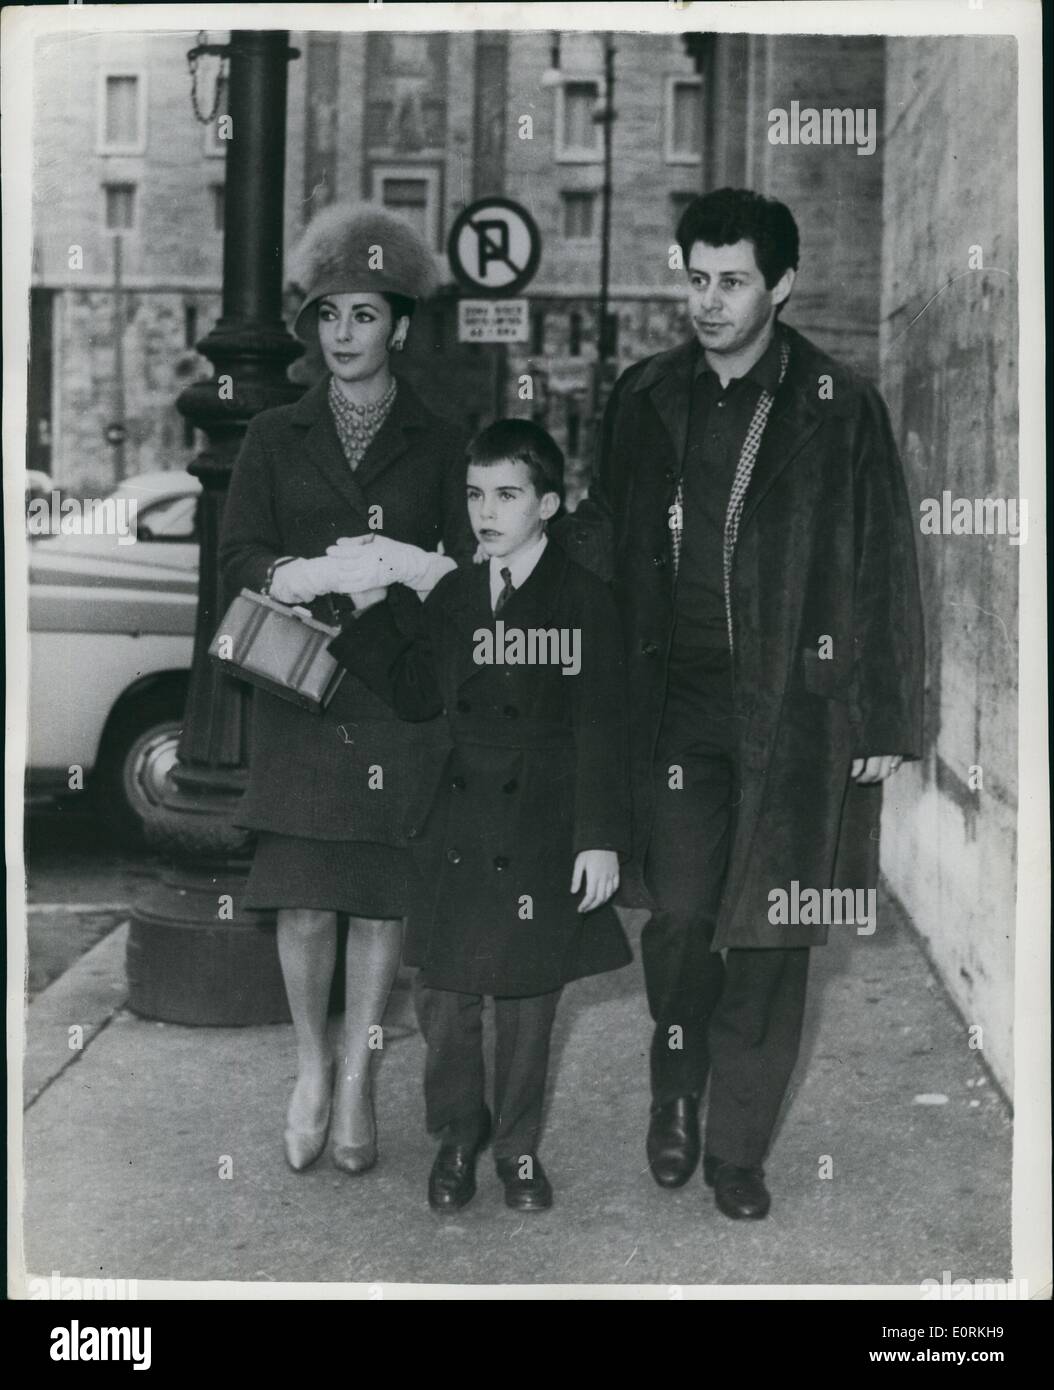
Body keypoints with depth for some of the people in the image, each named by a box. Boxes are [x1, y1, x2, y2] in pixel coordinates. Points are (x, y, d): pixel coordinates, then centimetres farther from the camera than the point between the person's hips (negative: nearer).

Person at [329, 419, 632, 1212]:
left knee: (527, 1000, 8)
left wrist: (603, 837, -12)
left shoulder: (583, 600, -6)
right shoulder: (454, 596, 8)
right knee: (443, 999, 5)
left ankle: (519, 1148, 27)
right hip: (460, 828, 4)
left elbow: (601, 727, -8)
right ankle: (458, 1138, 27)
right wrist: (365, 613, 1)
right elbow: (416, 695, 9)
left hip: (543, 830, -3)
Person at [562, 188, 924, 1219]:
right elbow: (601, 541, 13)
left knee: (769, 938, 3)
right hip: (675, 702, 2)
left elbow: (884, 573, 1)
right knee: (679, 910, -4)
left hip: (792, 710, -1)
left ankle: (737, 1150, 19)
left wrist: (885, 722, 0)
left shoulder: (841, 410, 0)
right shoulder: (645, 399, 8)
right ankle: (674, 1094, 24)